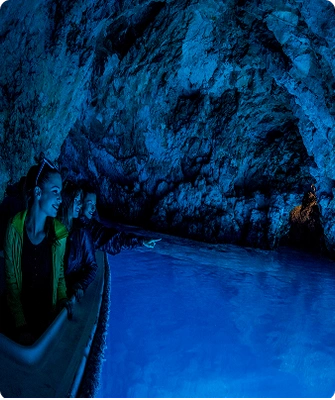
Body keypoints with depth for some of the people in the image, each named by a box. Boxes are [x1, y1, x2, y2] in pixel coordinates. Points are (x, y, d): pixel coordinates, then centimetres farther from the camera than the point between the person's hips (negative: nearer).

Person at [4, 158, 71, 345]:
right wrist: (21, 325, -17)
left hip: (47, 311, 1)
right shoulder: (15, 228, -17)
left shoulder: (59, 232, -13)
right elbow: (11, 280, -12)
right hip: (20, 311, -1)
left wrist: (63, 297, -14)